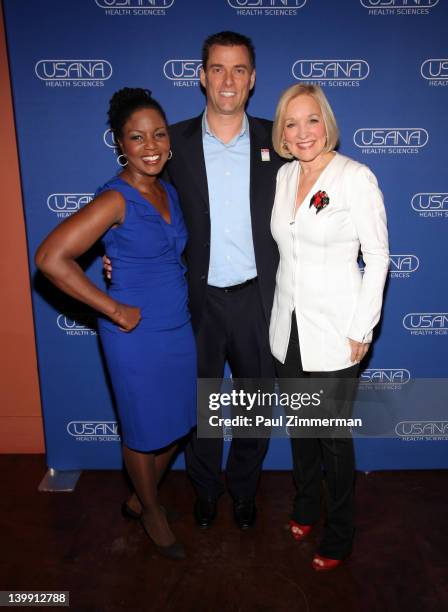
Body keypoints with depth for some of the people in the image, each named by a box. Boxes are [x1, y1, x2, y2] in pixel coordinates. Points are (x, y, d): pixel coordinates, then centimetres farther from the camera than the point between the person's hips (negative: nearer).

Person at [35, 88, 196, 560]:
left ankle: (141, 497, 45)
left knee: (176, 424, 20)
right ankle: (152, 512, 40)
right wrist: (115, 310, -21)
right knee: (144, 431, 13)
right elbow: (50, 258, -27)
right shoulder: (115, 199, -18)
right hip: (137, 336, -7)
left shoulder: (168, 191, 5)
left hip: (179, 330, 7)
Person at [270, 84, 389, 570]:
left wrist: (362, 329, -12)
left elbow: (377, 256, -10)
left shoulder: (357, 178, -12)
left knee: (334, 436, 8)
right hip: (289, 327, 5)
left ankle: (338, 534, 31)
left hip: (334, 332, -5)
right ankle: (305, 506, 43)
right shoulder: (283, 175, 5)